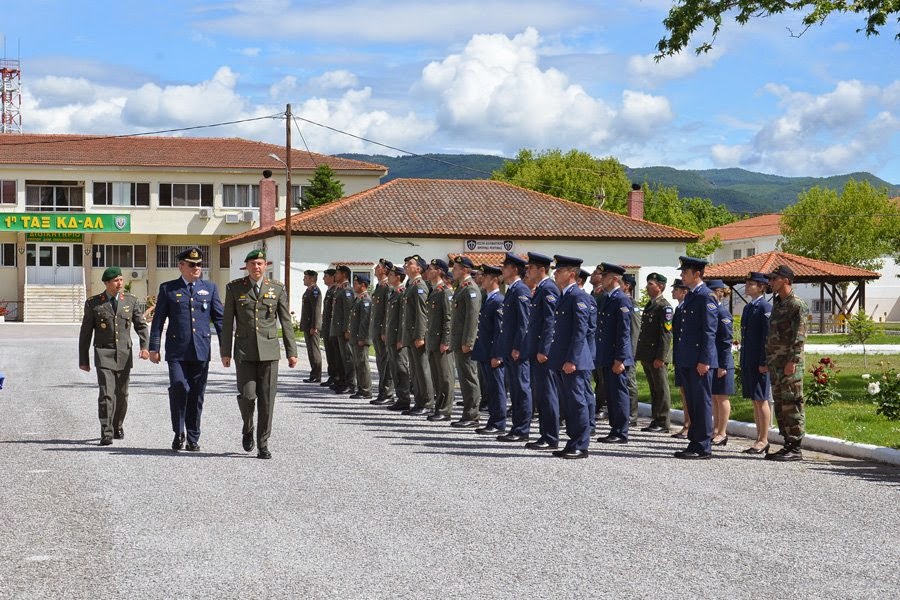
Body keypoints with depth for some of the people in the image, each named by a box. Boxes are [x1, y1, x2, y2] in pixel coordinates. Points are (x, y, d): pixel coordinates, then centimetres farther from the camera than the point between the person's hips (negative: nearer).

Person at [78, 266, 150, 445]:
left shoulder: (130, 301, 6)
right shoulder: (93, 303, 0)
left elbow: (141, 325, 7)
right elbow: (85, 333, 4)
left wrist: (145, 346, -10)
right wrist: (83, 360, 3)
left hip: (124, 355, 3)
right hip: (104, 355, -3)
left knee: (122, 395, 11)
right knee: (106, 394, -14)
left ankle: (118, 427, 31)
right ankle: (106, 434, -12)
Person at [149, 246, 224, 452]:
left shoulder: (210, 288, 12)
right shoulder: (168, 289, 7)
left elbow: (219, 318, 12)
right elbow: (158, 320, 6)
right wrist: (154, 348, 0)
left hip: (201, 351, 2)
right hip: (176, 351, -2)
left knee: (197, 395, 4)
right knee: (179, 388, -15)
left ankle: (193, 439, 13)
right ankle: (178, 433, 2)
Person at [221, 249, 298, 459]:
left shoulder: (277, 288, 6)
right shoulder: (234, 288, 5)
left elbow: (286, 321, 7)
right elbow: (227, 322, 6)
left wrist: (291, 352, 3)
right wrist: (225, 351, 2)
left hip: (269, 351, 1)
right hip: (244, 350, 0)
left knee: (267, 399, -1)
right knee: (247, 394, -9)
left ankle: (263, 444, 7)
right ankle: (247, 428, 21)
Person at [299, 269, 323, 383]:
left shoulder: (315, 291, -14)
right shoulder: (309, 290, 18)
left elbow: (316, 309, -20)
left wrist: (314, 327, -24)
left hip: (312, 326, -10)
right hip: (307, 326, 10)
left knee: (314, 351, -8)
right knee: (311, 351, 12)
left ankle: (316, 377, -6)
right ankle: (314, 375, 16)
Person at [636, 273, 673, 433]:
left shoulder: (664, 307, -11)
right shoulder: (649, 306, 17)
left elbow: (666, 334, -16)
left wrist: (660, 357, -20)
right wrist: (640, 354, 17)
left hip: (657, 357, -9)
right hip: (647, 356, 9)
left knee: (661, 390, -3)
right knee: (654, 390, 13)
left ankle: (663, 423, 1)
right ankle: (655, 421, 18)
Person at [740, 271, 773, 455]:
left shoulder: (765, 308, -11)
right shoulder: (748, 307, 15)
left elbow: (768, 336, -15)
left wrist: (764, 362, -18)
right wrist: (743, 361, 17)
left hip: (759, 363, -9)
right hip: (748, 362, 9)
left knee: (761, 400, -3)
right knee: (755, 401, 12)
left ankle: (763, 440, 2)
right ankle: (759, 439, 17)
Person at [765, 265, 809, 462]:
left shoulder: (797, 305, -10)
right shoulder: (777, 304, 18)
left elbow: (799, 336, -16)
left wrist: (792, 361, -21)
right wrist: (768, 361, 18)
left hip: (789, 364, -9)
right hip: (775, 364, 9)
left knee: (792, 405, -8)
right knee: (780, 405, 10)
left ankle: (795, 449, -6)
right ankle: (788, 445, 16)